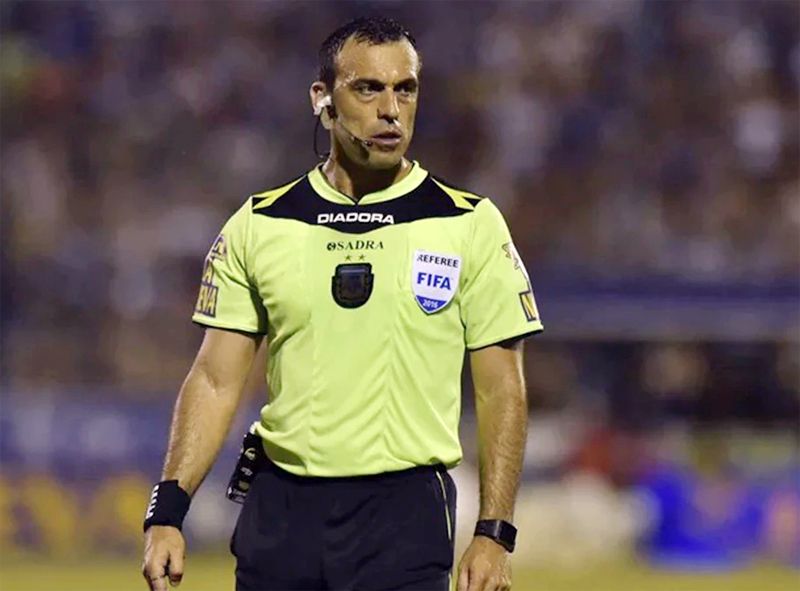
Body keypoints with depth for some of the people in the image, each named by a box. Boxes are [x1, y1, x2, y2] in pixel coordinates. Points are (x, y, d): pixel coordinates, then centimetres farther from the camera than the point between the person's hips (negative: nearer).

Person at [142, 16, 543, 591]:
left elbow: (502, 391, 2)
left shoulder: (471, 225, 2)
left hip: (405, 507, -2)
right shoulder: (258, 225, 7)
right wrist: (168, 512, -2)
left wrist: (494, 534, -6)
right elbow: (216, 380, 8)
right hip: (278, 506, 2)